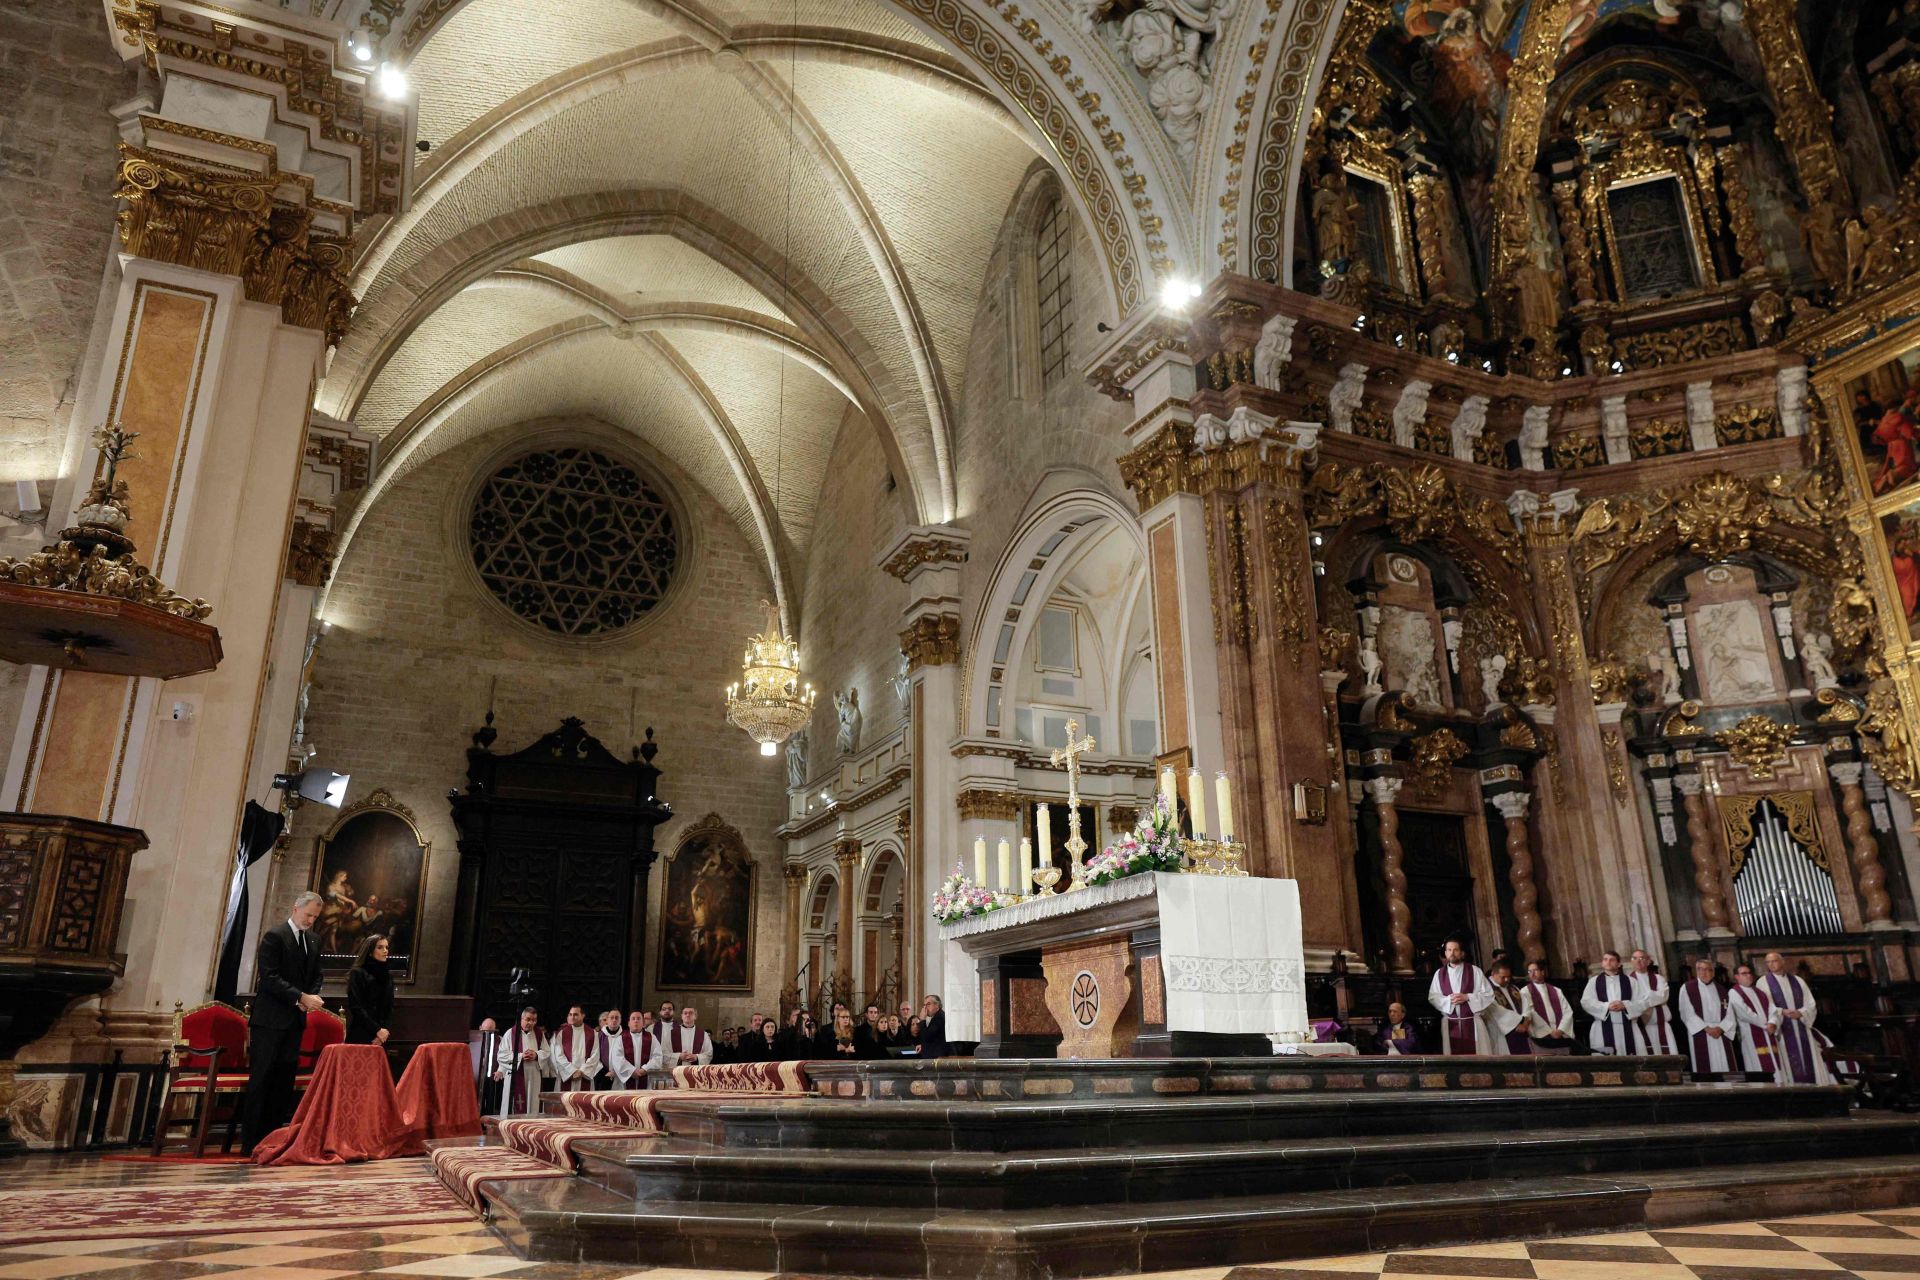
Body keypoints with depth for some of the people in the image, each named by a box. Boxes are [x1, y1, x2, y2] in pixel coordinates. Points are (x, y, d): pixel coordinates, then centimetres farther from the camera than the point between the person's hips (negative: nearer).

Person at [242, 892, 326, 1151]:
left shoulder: (313, 941, 12)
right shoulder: (275, 935, -9)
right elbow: (270, 977, -16)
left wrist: (311, 998, -2)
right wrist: (301, 998, -19)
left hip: (295, 1019, 7)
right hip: (271, 1018, -7)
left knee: (285, 1077, 6)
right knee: (261, 1078, -3)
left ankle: (272, 1135, 11)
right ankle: (251, 1139, 3)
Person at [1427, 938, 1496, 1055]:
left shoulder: (1474, 971, 4)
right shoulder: (1439, 973, 9)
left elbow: (1488, 994, 0)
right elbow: (1432, 997, 5)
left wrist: (1467, 997, -12)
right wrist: (1449, 999, -13)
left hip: (1472, 1022, -1)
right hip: (1450, 1024, 1)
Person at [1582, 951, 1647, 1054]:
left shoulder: (1630, 981, 13)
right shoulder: (1594, 981, 10)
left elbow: (1640, 1002, 4)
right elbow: (1586, 1002, 0)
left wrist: (1624, 1005, -15)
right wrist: (1606, 1006, -14)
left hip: (1627, 1028, 1)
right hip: (1604, 1029, -1)